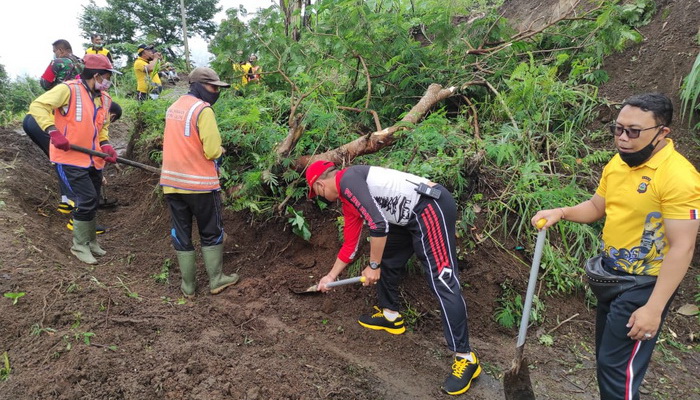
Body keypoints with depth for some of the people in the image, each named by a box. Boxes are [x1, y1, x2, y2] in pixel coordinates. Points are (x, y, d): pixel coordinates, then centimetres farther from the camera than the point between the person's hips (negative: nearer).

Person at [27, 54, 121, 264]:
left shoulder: (104, 98, 11)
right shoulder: (68, 89, -12)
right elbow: (38, 106, -15)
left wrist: (105, 144, 4)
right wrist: (53, 131, -26)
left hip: (94, 160, 7)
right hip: (70, 158, -7)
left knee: (91, 202, 14)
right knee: (87, 200, -10)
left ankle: (90, 241, 32)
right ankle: (80, 245, 9)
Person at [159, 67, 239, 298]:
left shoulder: (173, 108, 11)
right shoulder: (203, 109, -14)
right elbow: (212, 151, -20)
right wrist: (220, 150, 2)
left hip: (172, 181, 7)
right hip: (200, 183, -6)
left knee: (181, 234, 13)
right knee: (211, 233, 11)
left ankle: (188, 287, 20)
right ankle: (216, 280, 21)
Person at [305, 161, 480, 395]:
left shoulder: (347, 180, -11)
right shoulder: (347, 196, 19)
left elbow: (379, 224, -20)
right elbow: (350, 244, 27)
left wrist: (373, 266, -8)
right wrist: (331, 276, 36)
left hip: (431, 208, -11)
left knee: (442, 282, -11)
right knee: (387, 259, 21)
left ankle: (465, 358, -4)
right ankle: (391, 316, 37)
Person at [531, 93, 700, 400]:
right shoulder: (617, 164, 1)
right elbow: (596, 206, 14)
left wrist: (653, 308, -24)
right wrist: (560, 213, -6)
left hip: (643, 285, -8)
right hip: (611, 276, 8)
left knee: (618, 367, 1)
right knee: (606, 356, 22)